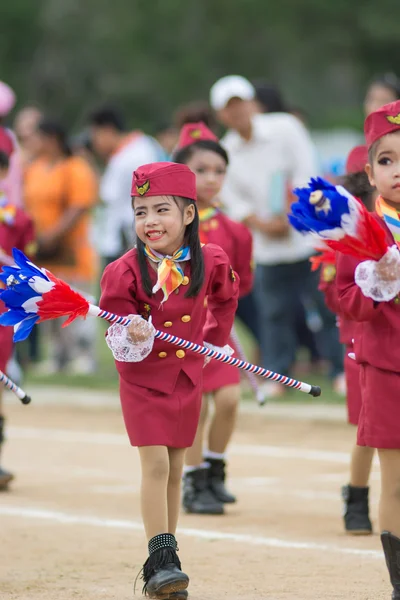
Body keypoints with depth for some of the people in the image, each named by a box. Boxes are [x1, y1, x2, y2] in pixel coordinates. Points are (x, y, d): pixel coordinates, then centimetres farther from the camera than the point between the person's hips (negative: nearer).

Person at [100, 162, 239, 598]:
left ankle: (161, 564, 18)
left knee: (174, 470, 10)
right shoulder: (126, 271, -17)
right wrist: (130, 335, -32)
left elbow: (225, 300, 15)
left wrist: (213, 340, 11)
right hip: (143, 379, -3)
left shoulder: (209, 262, -8)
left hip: (187, 377, 3)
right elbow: (117, 329, -11)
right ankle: (161, 562, -13)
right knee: (155, 464, -13)